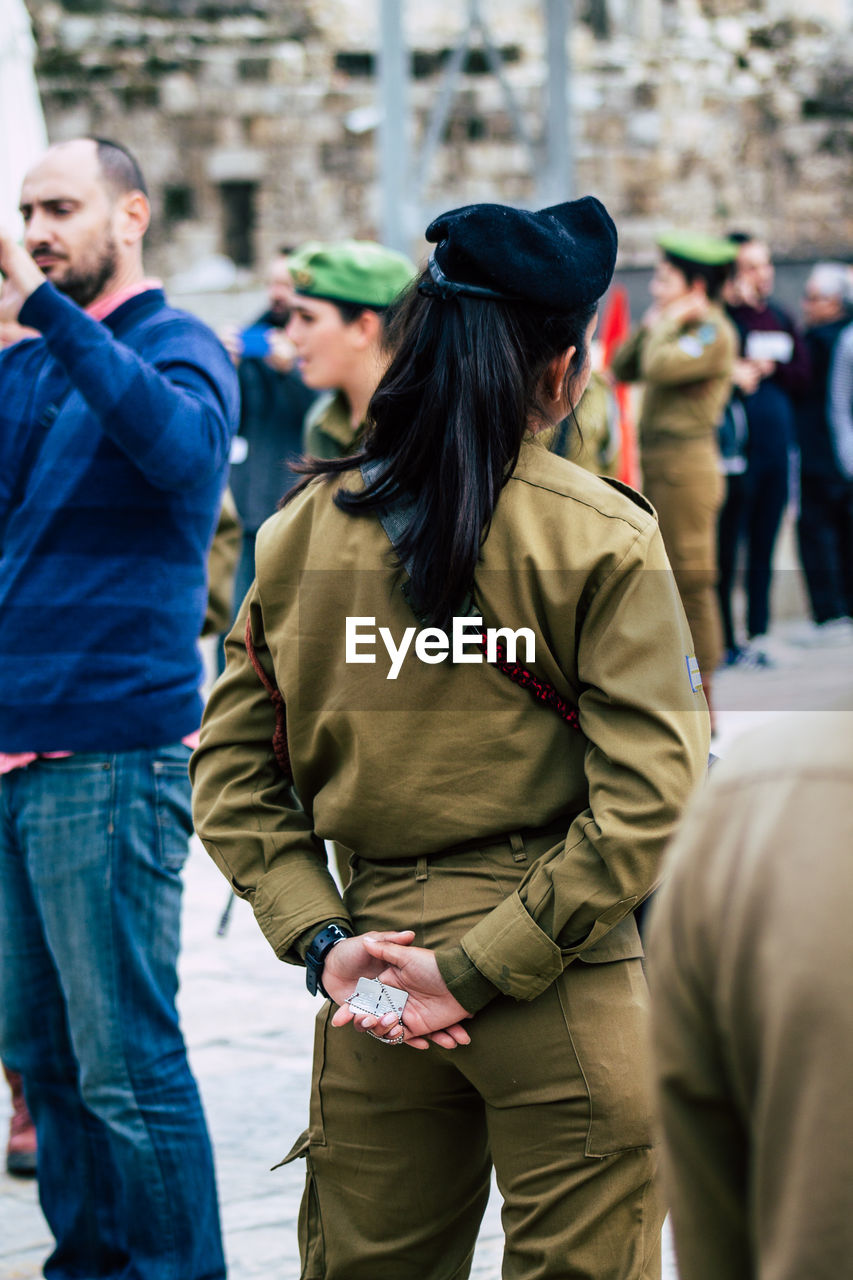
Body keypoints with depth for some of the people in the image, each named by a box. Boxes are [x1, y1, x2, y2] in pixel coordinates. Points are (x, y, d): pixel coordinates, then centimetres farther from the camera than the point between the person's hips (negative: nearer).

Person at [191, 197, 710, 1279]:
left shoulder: (303, 529, 2)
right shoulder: (601, 537, -9)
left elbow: (230, 767, 4)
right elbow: (651, 799, -15)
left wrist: (320, 936, -1)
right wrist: (483, 969, -13)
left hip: (373, 967, 4)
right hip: (566, 986, -4)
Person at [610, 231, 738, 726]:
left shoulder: (713, 331, -11)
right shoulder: (681, 328, 17)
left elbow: (660, 367, -25)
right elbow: (624, 369, 16)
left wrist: (668, 323, -10)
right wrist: (651, 324, 7)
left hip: (686, 464, -10)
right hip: (658, 464, 10)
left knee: (691, 580, -7)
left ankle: (700, 700, -3)